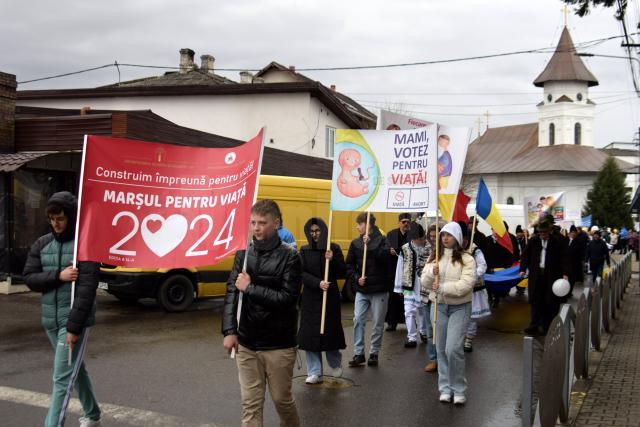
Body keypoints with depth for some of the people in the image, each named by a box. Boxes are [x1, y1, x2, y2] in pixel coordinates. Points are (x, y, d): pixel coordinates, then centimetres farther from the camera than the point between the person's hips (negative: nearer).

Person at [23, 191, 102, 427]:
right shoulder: (42, 244, 6)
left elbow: (87, 288, -18)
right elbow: (29, 278, 1)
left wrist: (74, 326, -21)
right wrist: (58, 276, -17)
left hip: (73, 320, -6)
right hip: (50, 320, 7)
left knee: (62, 378, -7)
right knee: (76, 368, 20)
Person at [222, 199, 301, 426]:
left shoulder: (289, 257, -8)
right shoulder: (243, 254, 5)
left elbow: (287, 299, -17)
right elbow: (231, 293, -1)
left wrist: (250, 288, -15)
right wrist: (229, 331, -11)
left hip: (279, 346, -3)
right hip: (246, 344, 3)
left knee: (282, 399, 12)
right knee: (250, 404, 6)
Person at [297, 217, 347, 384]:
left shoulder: (334, 249, 0)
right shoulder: (304, 251, 2)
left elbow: (343, 273, -2)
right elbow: (302, 273, -7)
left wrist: (333, 260, -19)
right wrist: (318, 283, -21)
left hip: (330, 297, -1)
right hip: (310, 297, 1)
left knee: (330, 330, 6)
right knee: (310, 333, -1)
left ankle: (335, 364, 33)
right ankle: (314, 373, 7)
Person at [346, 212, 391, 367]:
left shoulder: (382, 240, -5)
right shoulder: (355, 243, 5)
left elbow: (384, 257, -22)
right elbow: (349, 265, 8)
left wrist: (369, 245, -26)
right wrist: (356, 277, -8)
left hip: (379, 289, -3)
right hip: (361, 289, 3)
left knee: (378, 323, 6)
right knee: (358, 320, -2)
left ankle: (374, 353, 19)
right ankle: (358, 353, 7)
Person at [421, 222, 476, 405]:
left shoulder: (467, 259, -7)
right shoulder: (434, 257, 8)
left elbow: (465, 285, -19)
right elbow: (425, 282, 2)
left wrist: (442, 287, -23)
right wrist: (431, 272, -17)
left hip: (459, 308, -5)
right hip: (438, 306, 5)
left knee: (453, 349, -14)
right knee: (441, 349, 9)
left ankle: (458, 390, 3)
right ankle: (445, 388, 21)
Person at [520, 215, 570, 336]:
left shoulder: (558, 241, -2)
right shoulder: (533, 240, 4)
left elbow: (564, 258, -3)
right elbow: (526, 255, 10)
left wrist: (565, 273, -13)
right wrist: (523, 269, 0)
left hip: (552, 275, -1)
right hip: (536, 275, 2)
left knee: (551, 302, 3)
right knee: (536, 301, -1)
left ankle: (548, 327, 12)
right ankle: (534, 325, 0)